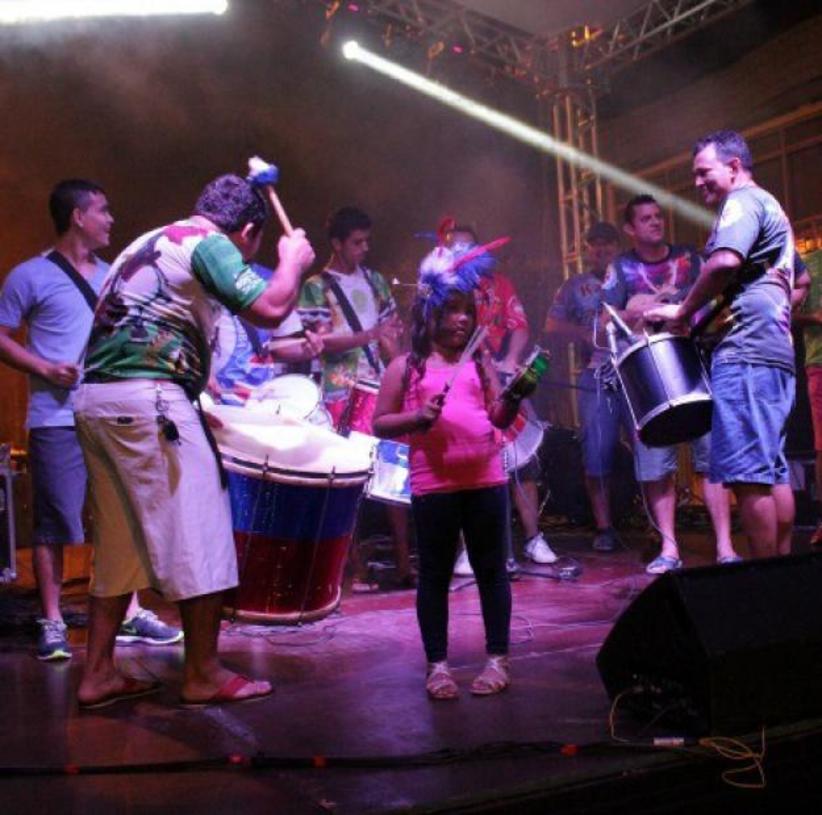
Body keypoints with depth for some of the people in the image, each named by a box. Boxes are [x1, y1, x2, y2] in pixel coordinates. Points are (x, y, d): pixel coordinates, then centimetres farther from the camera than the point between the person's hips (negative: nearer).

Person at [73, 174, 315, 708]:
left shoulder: (148, 242, 24)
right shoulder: (210, 243, -3)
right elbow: (270, 309, -12)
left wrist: (205, 383, 27)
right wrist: (293, 262, 7)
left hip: (95, 400, 9)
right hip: (147, 399, -9)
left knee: (121, 543, 14)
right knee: (197, 539, -1)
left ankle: (99, 674, 17)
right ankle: (203, 674, 6)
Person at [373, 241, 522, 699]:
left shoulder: (480, 361, 11)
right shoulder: (407, 365, 3)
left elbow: (500, 418, 8)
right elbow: (380, 422, 3)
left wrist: (513, 398, -13)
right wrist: (417, 418, -14)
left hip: (485, 477, 2)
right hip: (433, 484, -2)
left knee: (491, 568, 9)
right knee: (435, 574, 7)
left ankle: (499, 658, 21)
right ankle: (437, 664, 18)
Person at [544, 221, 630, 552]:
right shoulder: (575, 286, 16)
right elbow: (553, 325, 7)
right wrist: (589, 335, -8)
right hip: (596, 379, 0)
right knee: (597, 456, -1)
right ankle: (604, 528, 8)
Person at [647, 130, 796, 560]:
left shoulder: (743, 201, -3)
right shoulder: (772, 209, 28)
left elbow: (725, 262, -21)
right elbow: (798, 282, 34)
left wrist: (683, 311, -10)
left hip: (745, 351, -11)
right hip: (777, 351, 11)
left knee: (746, 472, -12)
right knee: (771, 470, 10)